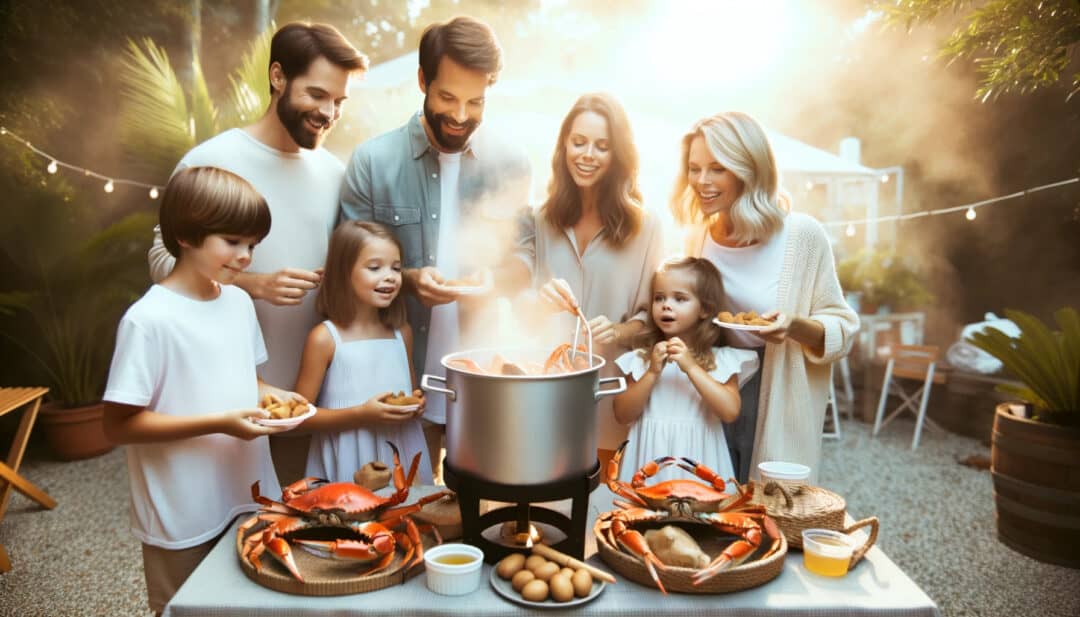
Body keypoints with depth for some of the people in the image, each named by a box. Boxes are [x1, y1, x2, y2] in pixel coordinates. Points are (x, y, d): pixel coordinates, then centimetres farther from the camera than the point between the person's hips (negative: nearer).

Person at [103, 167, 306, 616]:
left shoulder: (239, 301, 1)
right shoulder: (148, 320, -20)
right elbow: (118, 425, -18)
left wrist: (271, 394, -6)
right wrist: (219, 424, -25)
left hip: (250, 499, 6)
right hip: (185, 519, -6)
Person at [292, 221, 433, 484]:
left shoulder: (403, 333, 5)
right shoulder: (325, 338, -10)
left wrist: (416, 406, 0)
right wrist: (361, 415, -17)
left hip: (402, 455, 4)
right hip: (349, 463, -4)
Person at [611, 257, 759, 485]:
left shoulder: (721, 359, -2)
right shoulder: (642, 358, 3)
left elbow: (730, 412, -14)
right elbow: (623, 415, -2)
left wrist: (691, 366, -18)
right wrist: (652, 372, -14)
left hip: (697, 463, -1)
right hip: (650, 460, 2)